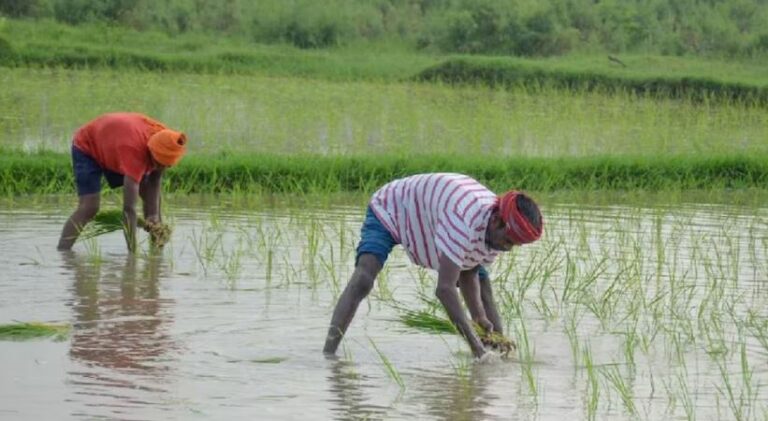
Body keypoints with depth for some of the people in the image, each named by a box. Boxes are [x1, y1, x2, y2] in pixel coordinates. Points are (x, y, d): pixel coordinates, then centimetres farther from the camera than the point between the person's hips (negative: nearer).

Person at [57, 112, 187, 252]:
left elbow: (154, 182, -6)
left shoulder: (163, 140, -25)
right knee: (89, 207, -24)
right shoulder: (134, 151, -46)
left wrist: (154, 215, -20)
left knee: (151, 196, 5)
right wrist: (133, 251, -47)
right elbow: (129, 208, -47)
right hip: (87, 147, -7)